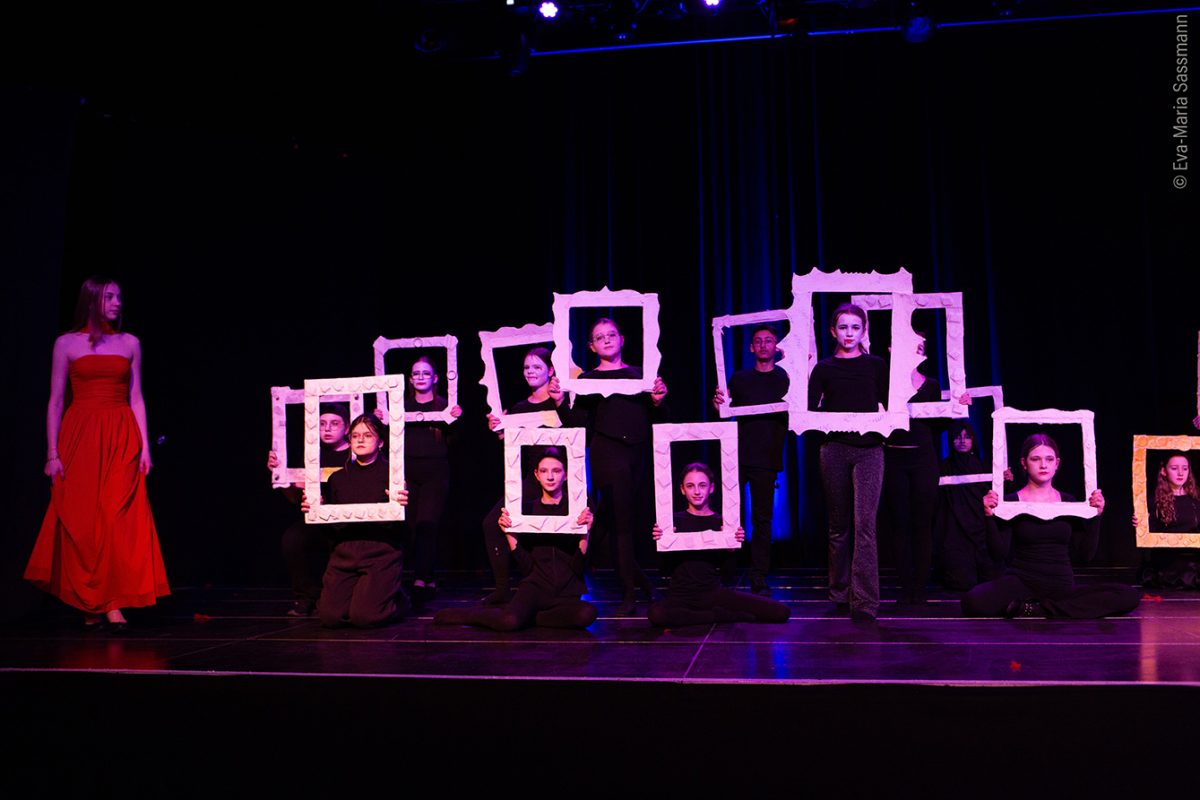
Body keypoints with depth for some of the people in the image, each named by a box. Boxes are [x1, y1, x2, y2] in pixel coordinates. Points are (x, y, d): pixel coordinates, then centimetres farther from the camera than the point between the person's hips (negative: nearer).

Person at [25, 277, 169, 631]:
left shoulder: (130, 343, 11)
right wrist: (52, 452, -3)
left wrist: (145, 446, 2)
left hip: (122, 440, 1)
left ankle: (114, 602, -6)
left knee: (119, 518, -7)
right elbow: (55, 401, 4)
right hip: (80, 438, -1)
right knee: (80, 520, -1)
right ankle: (89, 605, 9)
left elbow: (136, 398, 10)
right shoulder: (67, 343, 6)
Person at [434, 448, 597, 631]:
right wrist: (509, 534, -8)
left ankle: (526, 616, -13)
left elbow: (578, 567, -3)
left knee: (587, 613, -35)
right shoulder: (527, 507, 5)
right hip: (536, 585, 0)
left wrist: (585, 533, -17)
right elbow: (527, 566, 2)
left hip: (568, 592, 0)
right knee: (509, 622, -32)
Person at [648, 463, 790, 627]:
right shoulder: (674, 521, 0)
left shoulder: (722, 522, 3)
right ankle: (722, 615, -16)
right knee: (656, 614, -38)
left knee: (781, 612, -15)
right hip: (681, 595, 0)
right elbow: (666, 568, -2)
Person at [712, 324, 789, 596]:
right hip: (738, 454, 1)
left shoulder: (786, 379, 7)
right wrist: (718, 404, -9)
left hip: (767, 458, -1)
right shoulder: (739, 378, 12)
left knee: (762, 518, 2)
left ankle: (759, 579, 8)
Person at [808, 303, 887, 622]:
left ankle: (864, 601, -13)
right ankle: (840, 591, 22)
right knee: (839, 524, 8)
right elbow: (810, 410, 2)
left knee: (864, 523, -13)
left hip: (869, 448, -1)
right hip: (834, 448, 1)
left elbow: (889, 405, 10)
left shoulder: (876, 365, 9)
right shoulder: (823, 368, 8)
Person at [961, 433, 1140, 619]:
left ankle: (1037, 609, -17)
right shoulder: (1010, 503, 2)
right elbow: (999, 553, -4)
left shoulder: (1069, 502, 10)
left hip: (1062, 585, 4)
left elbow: (1085, 554, 7)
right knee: (974, 601, -35)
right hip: (1022, 581, -3)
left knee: (1128, 596, -22)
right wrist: (990, 517, -16)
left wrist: (1096, 516, -1)